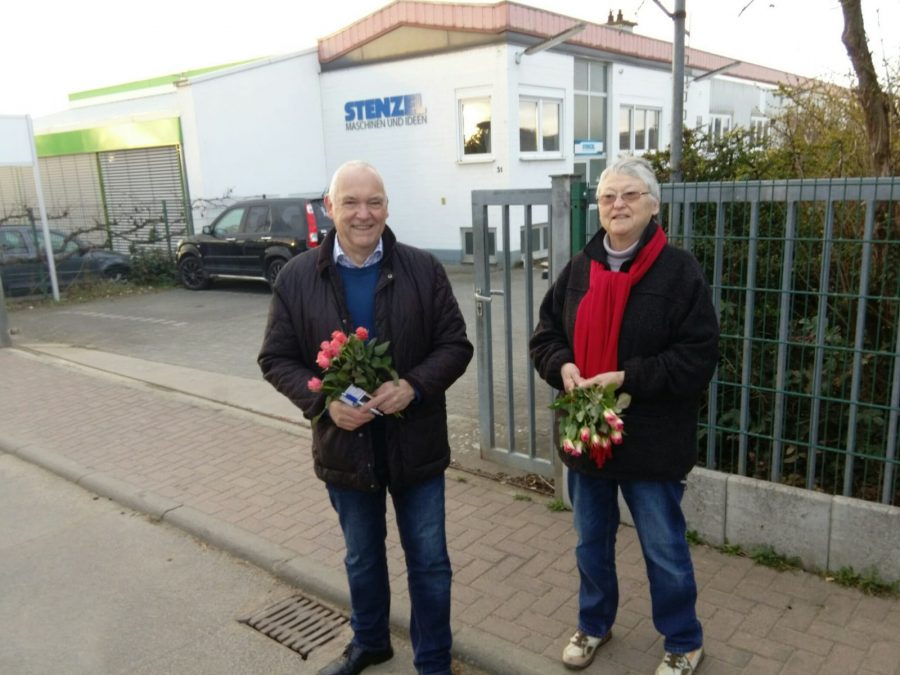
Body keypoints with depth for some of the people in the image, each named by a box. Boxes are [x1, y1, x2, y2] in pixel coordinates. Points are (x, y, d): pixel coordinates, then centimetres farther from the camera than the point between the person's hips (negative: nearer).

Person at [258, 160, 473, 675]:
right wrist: (324, 400, -19)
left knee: (429, 561, 13)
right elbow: (277, 359, -2)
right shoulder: (297, 277, -4)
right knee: (362, 558, 23)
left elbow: (456, 345, -5)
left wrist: (413, 386, -24)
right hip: (344, 445, 1)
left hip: (416, 444, -1)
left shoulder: (424, 270, -6)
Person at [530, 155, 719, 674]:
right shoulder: (579, 268, 3)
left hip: (651, 438, -4)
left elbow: (700, 356, -15)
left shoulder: (679, 270, -11)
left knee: (665, 549, 12)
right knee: (592, 543, 21)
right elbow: (546, 334, 9)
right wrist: (563, 366, -12)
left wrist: (627, 378, -23)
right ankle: (594, 624, 45)